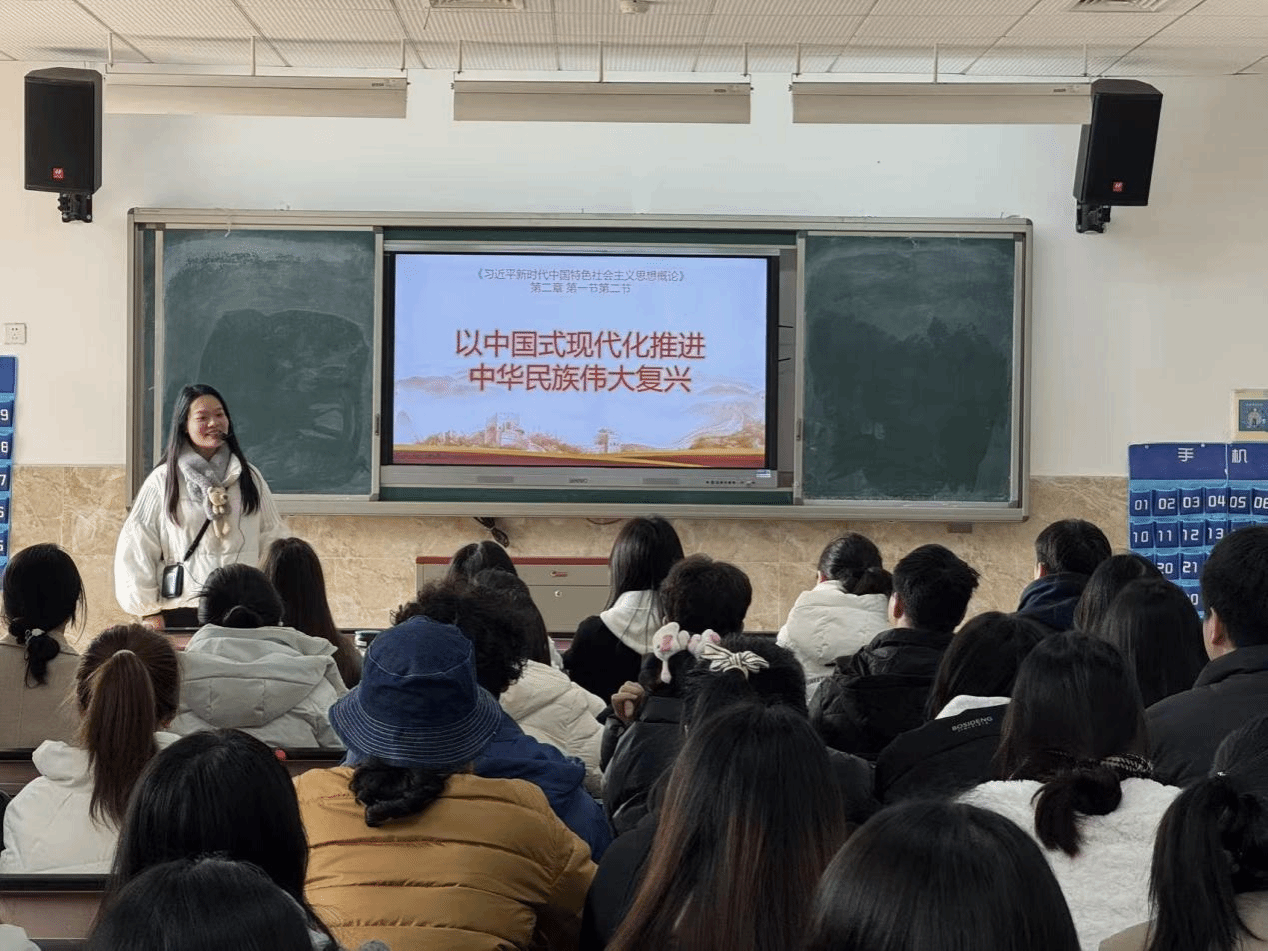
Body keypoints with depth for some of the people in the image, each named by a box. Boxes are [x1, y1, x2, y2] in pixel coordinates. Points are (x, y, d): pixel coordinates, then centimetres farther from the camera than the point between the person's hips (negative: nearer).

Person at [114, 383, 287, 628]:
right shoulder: (162, 481, 3)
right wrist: (148, 611, -1)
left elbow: (273, 538, 11)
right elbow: (135, 548, 2)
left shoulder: (250, 477, 11)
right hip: (182, 612, -2)